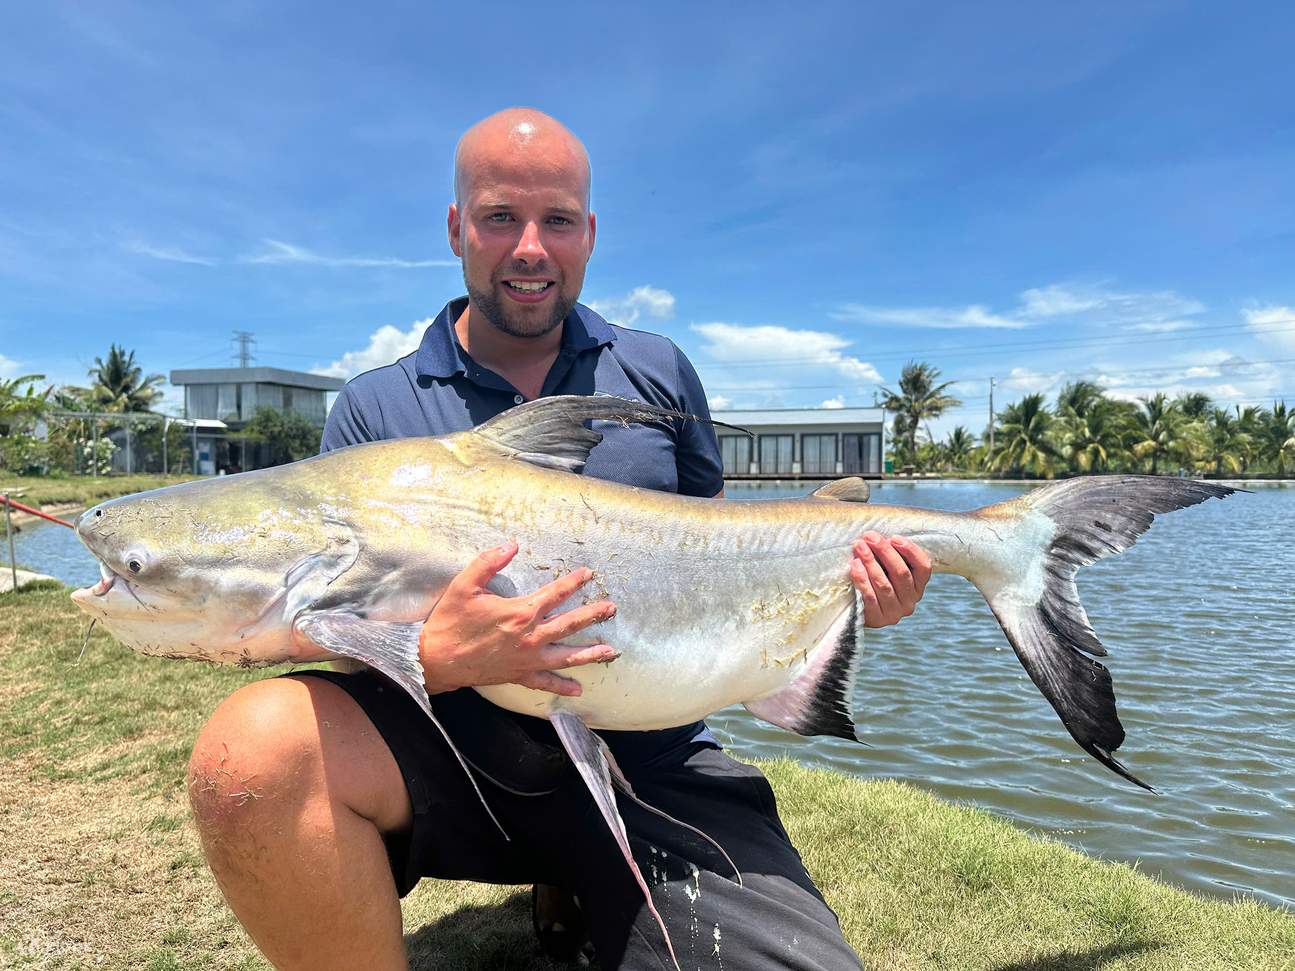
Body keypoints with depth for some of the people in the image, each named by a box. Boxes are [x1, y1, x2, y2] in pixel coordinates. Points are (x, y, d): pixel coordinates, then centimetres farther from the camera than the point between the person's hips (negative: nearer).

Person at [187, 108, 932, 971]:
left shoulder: (657, 371, 7)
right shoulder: (374, 410, 2)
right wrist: (435, 658, -23)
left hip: (649, 762, 2)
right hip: (452, 746, -1)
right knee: (253, 751, -30)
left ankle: (587, 886, 11)